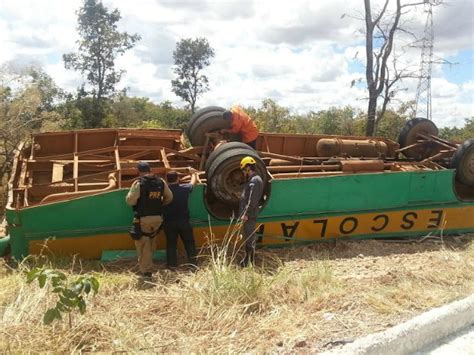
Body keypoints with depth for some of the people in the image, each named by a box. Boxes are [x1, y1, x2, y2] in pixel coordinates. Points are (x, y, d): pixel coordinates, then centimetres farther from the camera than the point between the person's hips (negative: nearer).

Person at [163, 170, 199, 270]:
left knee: (171, 244, 10)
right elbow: (193, 182, 15)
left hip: (169, 223, 0)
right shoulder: (185, 188, -5)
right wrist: (194, 174, 34)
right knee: (189, 243, 11)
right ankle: (193, 264, 14)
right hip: (184, 221, 0)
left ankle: (172, 265, 12)